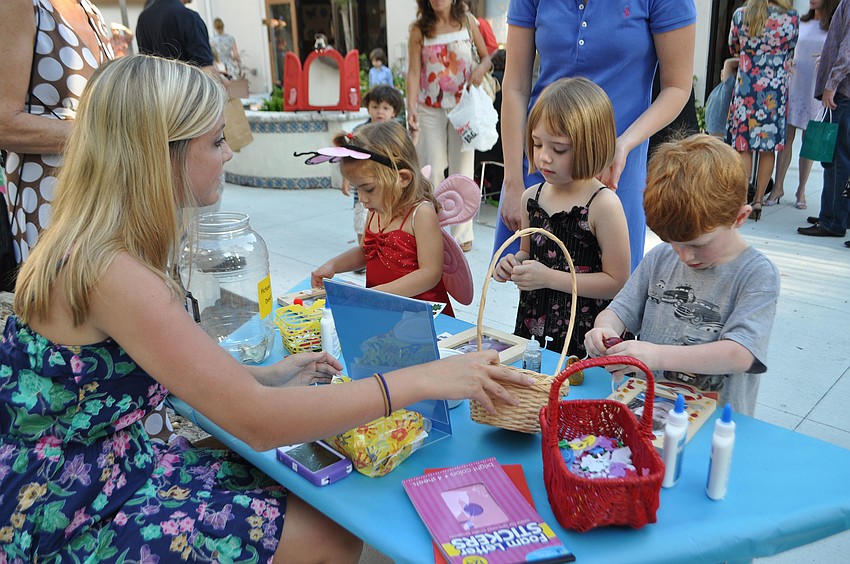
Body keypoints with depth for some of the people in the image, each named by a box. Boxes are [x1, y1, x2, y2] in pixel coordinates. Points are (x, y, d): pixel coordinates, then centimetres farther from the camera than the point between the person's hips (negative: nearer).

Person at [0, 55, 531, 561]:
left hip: (117, 466, 8)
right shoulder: (109, 272, -29)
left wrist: (268, 375, 6)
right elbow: (258, 421, -31)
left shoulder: (92, 247, 1)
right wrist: (424, 380, -28)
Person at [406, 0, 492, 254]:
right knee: (433, 169, 0)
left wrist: (481, 68, -14)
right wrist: (411, 107, -19)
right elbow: (414, 72, -6)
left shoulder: (467, 22, 3)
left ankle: (462, 234, 10)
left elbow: (487, 56, 9)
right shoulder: (419, 29, -1)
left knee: (462, 167, 3)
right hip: (430, 107, -1)